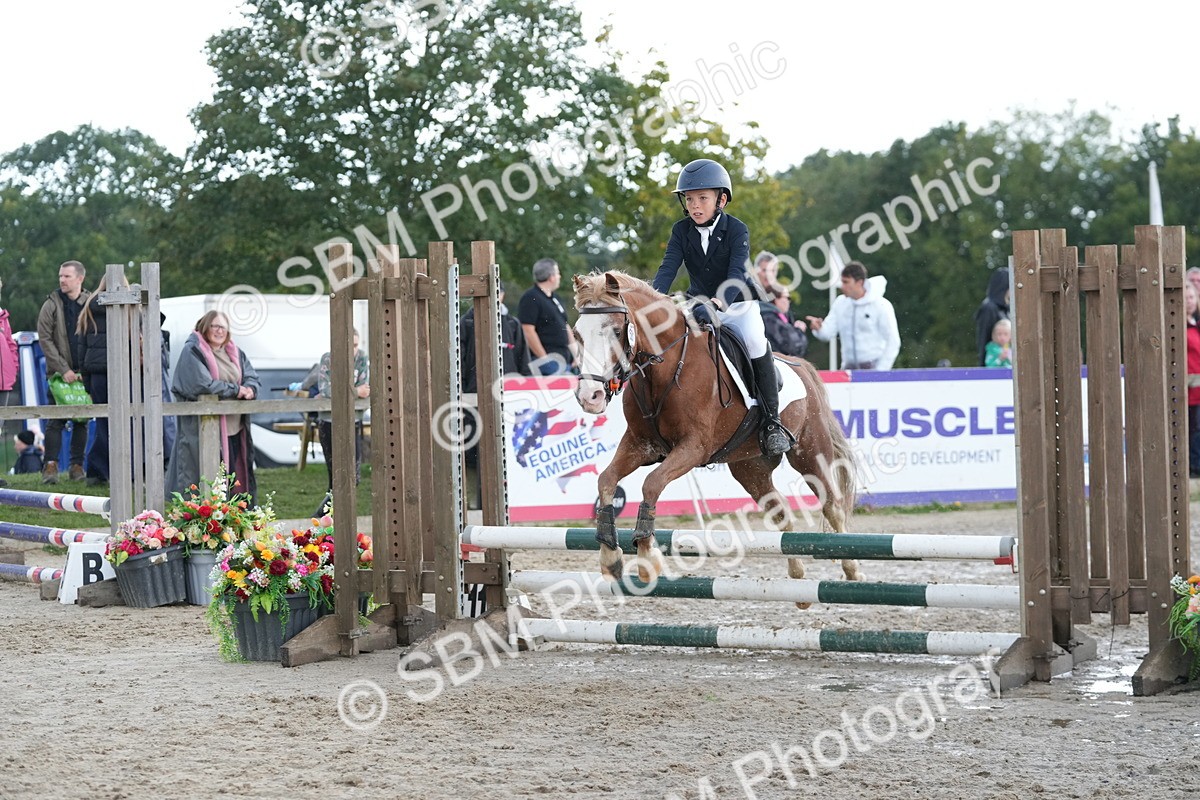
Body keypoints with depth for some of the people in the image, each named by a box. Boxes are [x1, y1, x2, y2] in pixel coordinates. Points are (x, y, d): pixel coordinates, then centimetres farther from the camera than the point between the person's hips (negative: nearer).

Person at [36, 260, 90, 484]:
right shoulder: (51, 306, 1)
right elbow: (45, 340, -4)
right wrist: (64, 369, -11)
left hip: (84, 373, 2)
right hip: (59, 373, -2)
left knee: (82, 420, 5)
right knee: (56, 421, -6)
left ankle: (77, 465, 11)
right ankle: (51, 466, -6)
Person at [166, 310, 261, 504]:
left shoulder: (235, 353, 17)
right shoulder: (192, 352, -6)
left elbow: (253, 378, 13)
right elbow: (202, 384, -19)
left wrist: (250, 389, -12)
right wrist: (235, 390, -11)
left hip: (235, 429, 7)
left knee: (238, 481, 7)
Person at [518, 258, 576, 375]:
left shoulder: (555, 298, 21)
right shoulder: (531, 299, -9)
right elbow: (528, 331, -17)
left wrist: (575, 354, 17)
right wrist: (544, 359, -19)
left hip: (564, 359, 10)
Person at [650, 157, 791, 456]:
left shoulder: (737, 230, -15)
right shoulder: (681, 231, -4)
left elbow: (736, 274, -27)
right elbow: (668, 269, -14)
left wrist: (716, 305, -46)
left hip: (738, 303, -4)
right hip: (699, 304, 4)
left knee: (754, 340, -31)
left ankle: (772, 422, -23)